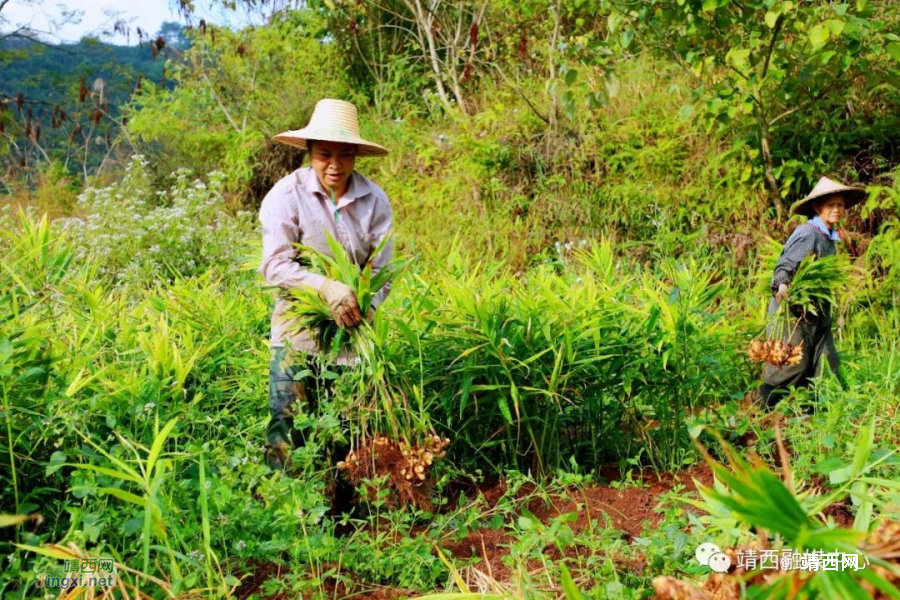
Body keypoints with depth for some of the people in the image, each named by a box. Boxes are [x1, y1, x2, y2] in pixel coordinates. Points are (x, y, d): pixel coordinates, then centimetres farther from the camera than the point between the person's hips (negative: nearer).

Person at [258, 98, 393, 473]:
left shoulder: (375, 201, -1)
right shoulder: (287, 194, -8)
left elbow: (382, 270, -1)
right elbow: (274, 266, -13)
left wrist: (366, 308, -20)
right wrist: (327, 288, -26)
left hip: (354, 331, 2)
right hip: (298, 330, -2)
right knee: (288, 430, -1)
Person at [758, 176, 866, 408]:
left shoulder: (829, 237, 12)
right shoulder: (808, 234, -16)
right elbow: (785, 265, -23)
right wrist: (781, 286, -40)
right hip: (793, 310, -9)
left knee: (826, 362, 8)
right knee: (794, 362, -5)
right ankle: (765, 403, 9)